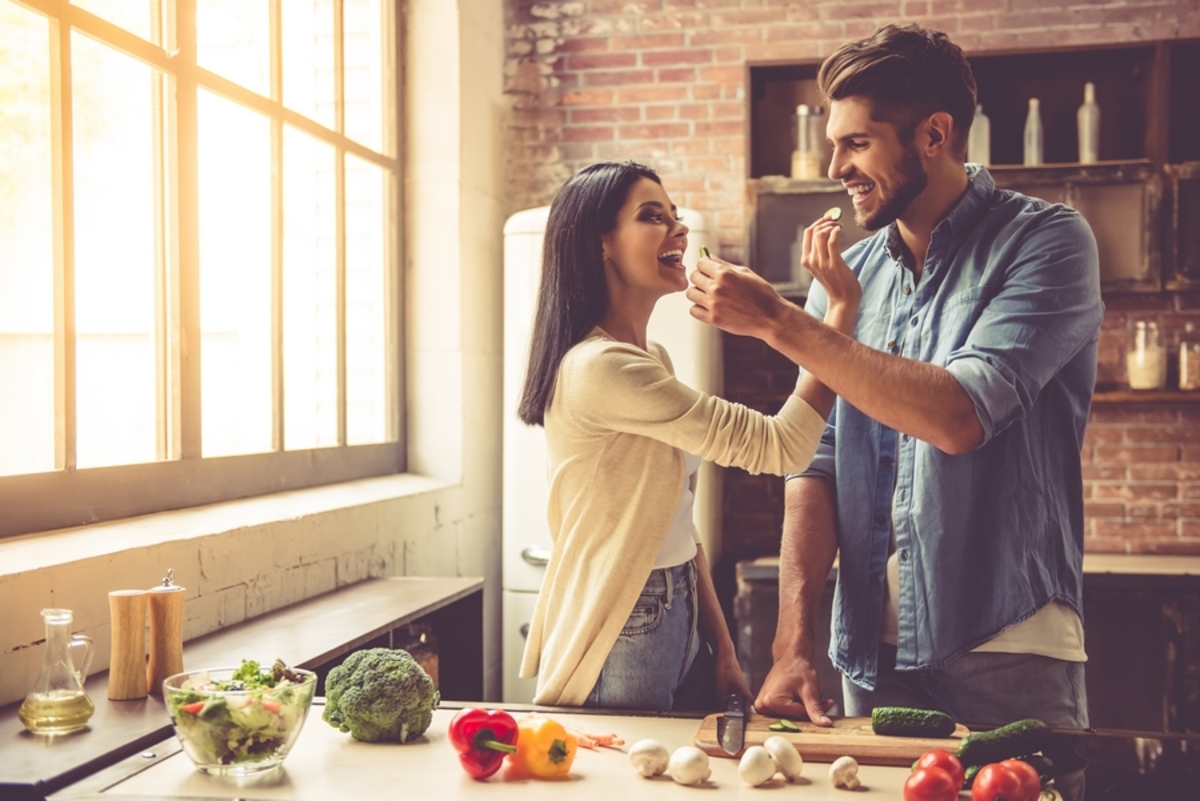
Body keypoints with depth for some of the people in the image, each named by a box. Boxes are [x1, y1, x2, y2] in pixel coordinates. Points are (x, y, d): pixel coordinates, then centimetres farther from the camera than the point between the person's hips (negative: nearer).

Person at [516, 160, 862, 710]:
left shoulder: (652, 361, 9)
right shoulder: (599, 369, -22)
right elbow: (780, 448, -22)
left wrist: (722, 649, 8)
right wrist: (843, 308, -18)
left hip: (679, 624, 9)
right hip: (619, 645, -9)